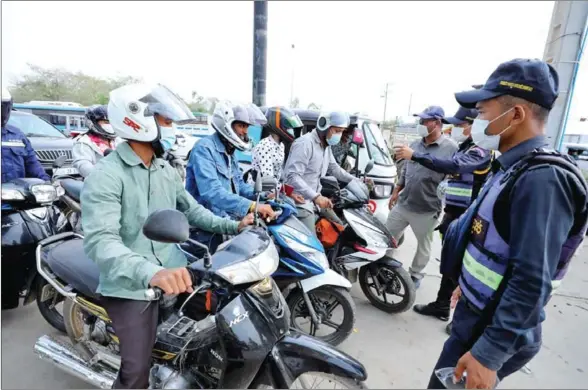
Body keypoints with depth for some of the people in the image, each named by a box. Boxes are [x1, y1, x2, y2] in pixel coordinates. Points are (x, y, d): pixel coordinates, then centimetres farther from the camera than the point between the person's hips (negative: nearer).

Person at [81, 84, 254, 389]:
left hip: (172, 272, 7)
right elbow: (100, 240, -29)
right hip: (130, 285, -6)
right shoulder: (105, 175, -17)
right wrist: (150, 273, -46)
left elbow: (190, 209, 14)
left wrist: (232, 226, 4)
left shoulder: (165, 169, 9)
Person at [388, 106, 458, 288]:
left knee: (424, 246, 15)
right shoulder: (415, 144, 6)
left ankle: (415, 275, 35)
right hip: (402, 204, 5)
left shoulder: (451, 148, -12)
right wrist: (396, 192, 15)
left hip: (426, 210, -5)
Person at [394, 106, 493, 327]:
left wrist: (414, 156, -34)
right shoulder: (464, 148, 16)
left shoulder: (481, 151, -15)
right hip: (453, 215, 9)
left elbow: (451, 166, -33)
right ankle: (441, 306, 29)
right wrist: (448, 209, 23)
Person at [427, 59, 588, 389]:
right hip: (477, 312, 9)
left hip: (494, 328, -9)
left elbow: (531, 283, -29)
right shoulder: (516, 168, 6)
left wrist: (488, 354, -27)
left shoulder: (542, 178, -25)